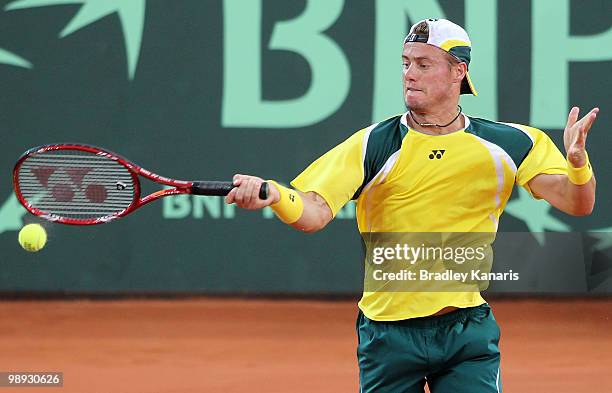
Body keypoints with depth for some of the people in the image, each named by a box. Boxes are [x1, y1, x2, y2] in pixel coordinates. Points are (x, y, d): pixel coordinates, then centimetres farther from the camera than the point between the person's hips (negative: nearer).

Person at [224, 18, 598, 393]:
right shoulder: (371, 145, -4)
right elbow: (314, 213, -14)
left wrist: (577, 162, -25)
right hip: (389, 331, 0)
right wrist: (275, 195, -37)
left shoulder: (511, 144, 1)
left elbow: (578, 203, -3)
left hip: (468, 331, 0)